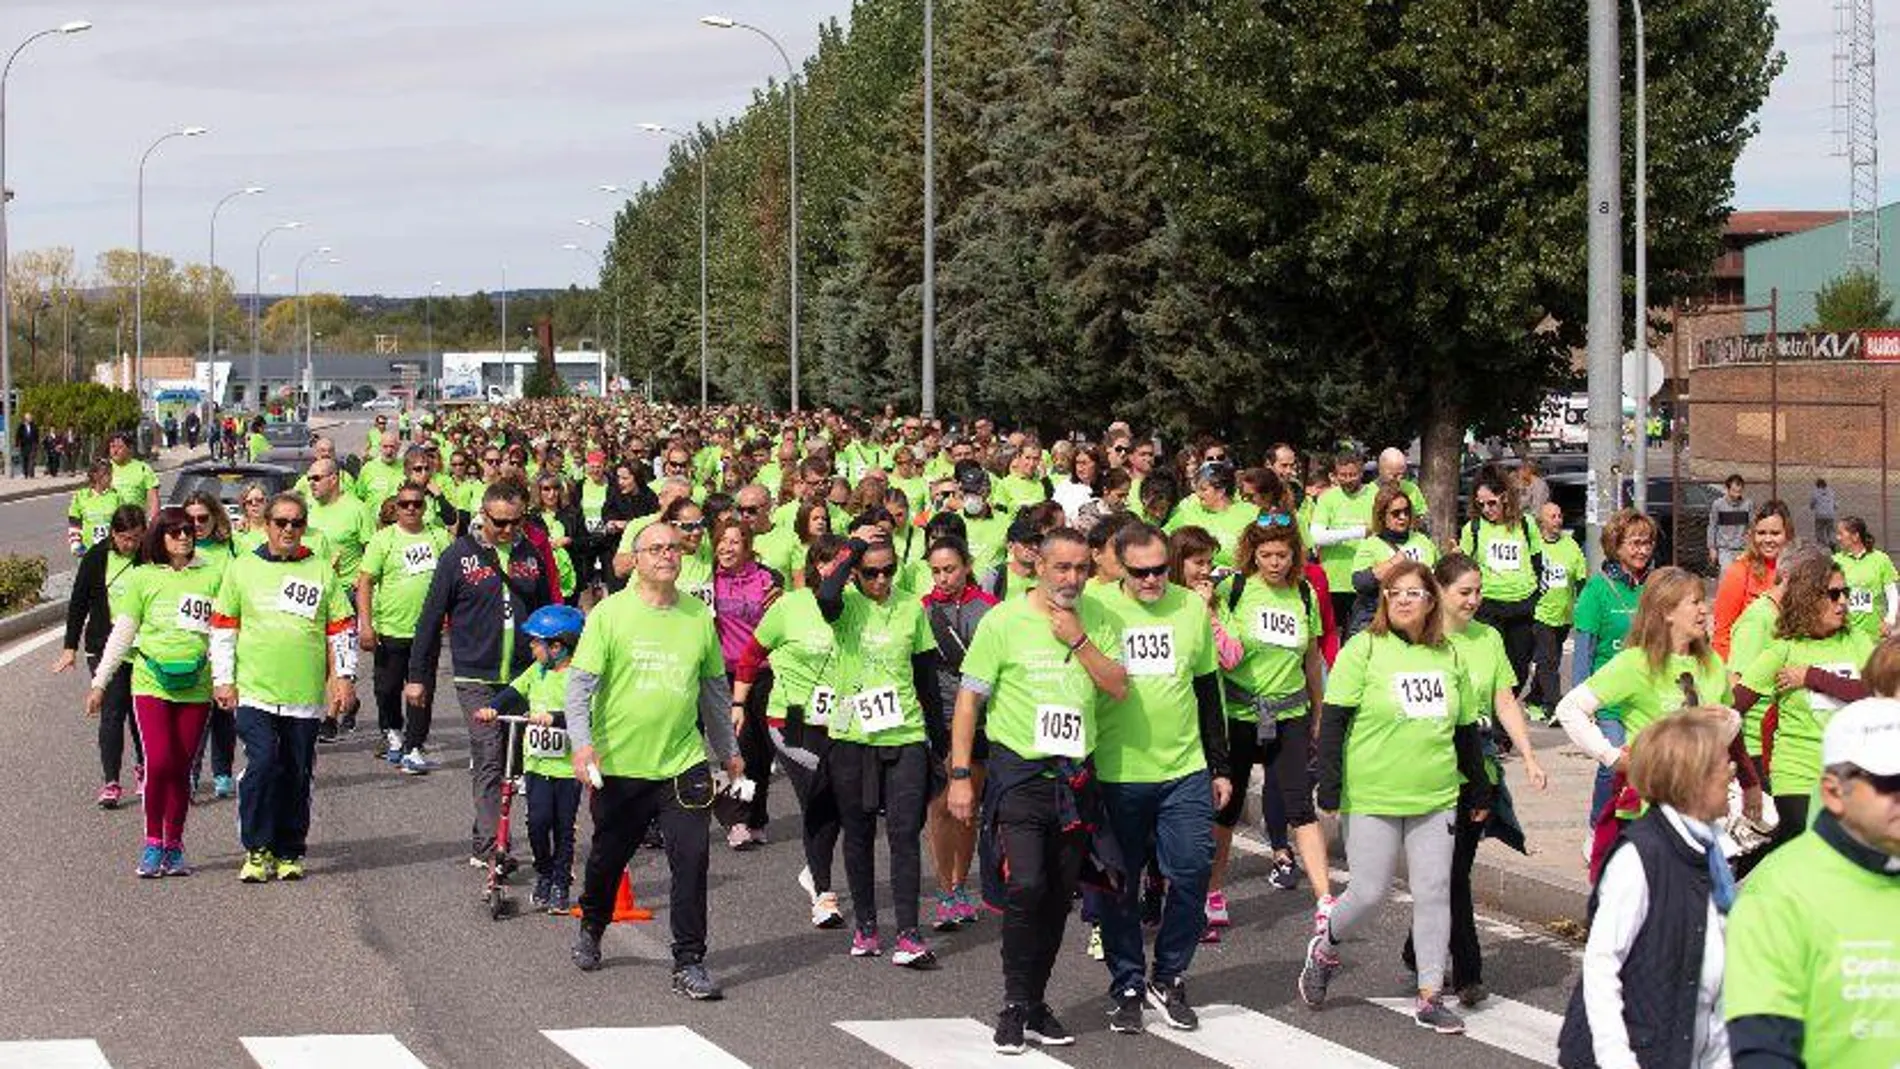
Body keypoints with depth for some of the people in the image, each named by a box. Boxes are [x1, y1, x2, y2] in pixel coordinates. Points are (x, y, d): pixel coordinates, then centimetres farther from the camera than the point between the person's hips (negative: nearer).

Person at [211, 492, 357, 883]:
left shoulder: (322, 572, 9)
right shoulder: (242, 569, 7)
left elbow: (343, 627, 11)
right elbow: (222, 627, 9)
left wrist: (344, 677, 3)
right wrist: (223, 680, 3)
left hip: (305, 695, 1)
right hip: (254, 691, -1)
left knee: (297, 775, 6)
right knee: (261, 766, -14)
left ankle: (289, 852, 16)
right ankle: (257, 850, -4)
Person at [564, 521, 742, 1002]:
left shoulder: (699, 616, 5)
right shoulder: (610, 614, -6)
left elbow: (715, 687, 17)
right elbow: (580, 682, -8)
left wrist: (728, 750, 23)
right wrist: (582, 742, -21)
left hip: (683, 763, 2)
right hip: (619, 765, -2)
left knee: (691, 860, -9)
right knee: (607, 858, 15)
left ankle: (689, 963, -2)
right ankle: (590, 929, 43)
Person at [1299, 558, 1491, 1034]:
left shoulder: (1447, 656, 9)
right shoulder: (1365, 648, -5)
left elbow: (1465, 728, 18)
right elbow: (1333, 721, -8)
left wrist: (1479, 791, 20)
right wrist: (1330, 787, -13)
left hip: (1435, 799, 4)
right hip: (1371, 798, -4)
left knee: (1434, 894, 2)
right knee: (1368, 894, -2)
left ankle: (1430, 997, 10)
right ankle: (1325, 947, 28)